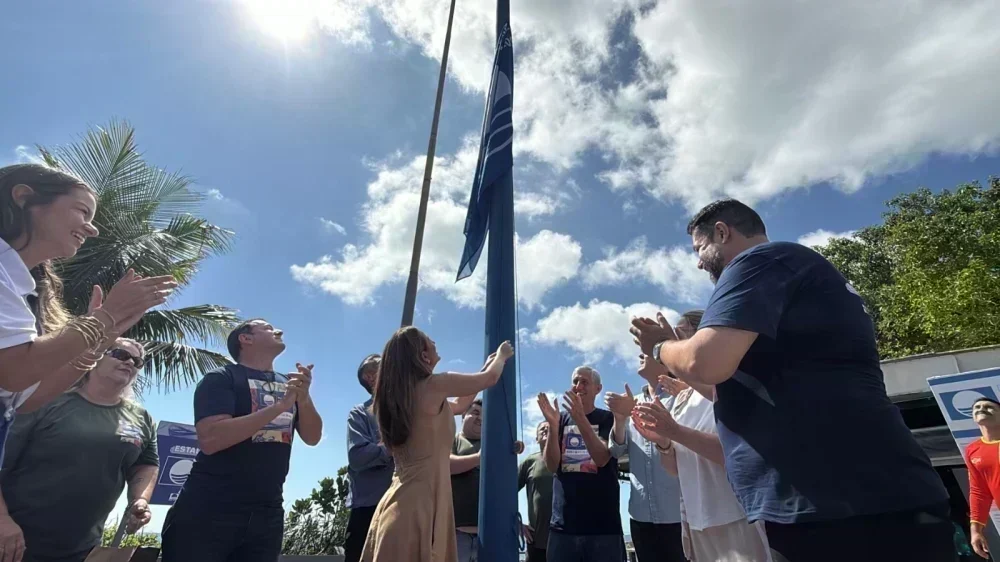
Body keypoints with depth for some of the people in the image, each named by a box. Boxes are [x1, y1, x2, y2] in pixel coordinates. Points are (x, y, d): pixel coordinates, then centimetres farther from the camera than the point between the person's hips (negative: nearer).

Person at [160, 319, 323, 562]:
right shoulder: (221, 378, -5)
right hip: (209, 508, -5)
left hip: (267, 513, 5)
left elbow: (312, 437, 3)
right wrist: (279, 407, -24)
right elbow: (210, 439, -20)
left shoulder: (288, 385, 9)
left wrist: (304, 397, -15)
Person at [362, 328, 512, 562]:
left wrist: (486, 365, 34)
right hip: (420, 503, -8)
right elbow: (491, 378, 2)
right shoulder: (434, 385, -12)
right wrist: (501, 355, 24)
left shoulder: (399, 393, 13)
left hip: (399, 502, 8)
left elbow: (458, 405, 27)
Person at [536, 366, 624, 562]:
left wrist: (581, 420, -26)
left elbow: (602, 458, -14)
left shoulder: (608, 419, 2)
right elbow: (552, 466, -2)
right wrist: (553, 426, -18)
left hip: (603, 524, -2)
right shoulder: (562, 419, 9)